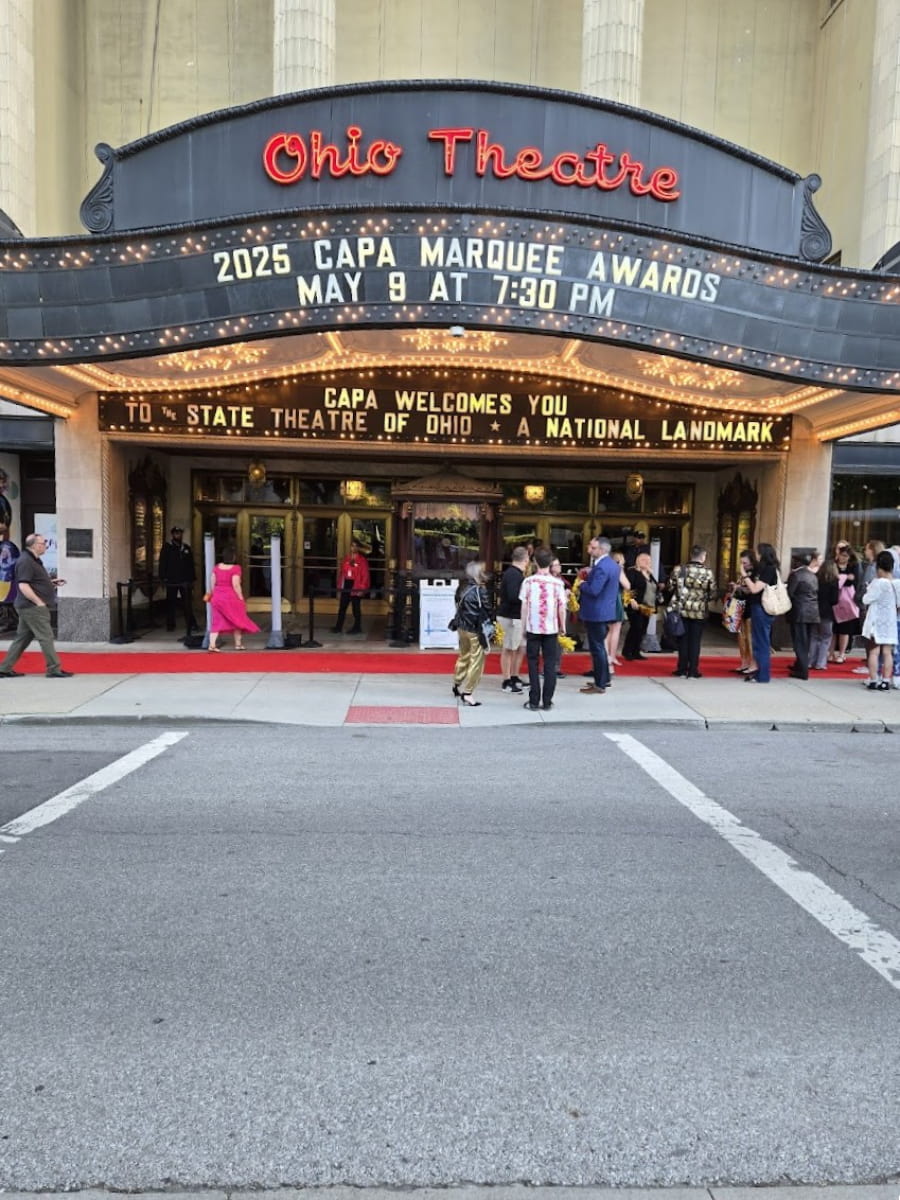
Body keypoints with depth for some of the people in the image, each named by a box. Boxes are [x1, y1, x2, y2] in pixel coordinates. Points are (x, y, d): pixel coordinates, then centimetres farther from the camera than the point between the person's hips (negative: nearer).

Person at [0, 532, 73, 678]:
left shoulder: (33, 560, 15)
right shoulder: (26, 561, -16)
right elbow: (23, 586, -23)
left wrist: (51, 583, 13)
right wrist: (39, 602, -21)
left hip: (30, 607, 10)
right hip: (33, 607, -10)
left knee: (22, 637, 13)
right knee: (46, 637, -6)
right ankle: (54, 670, -1)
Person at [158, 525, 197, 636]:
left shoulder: (186, 548, 13)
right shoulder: (166, 548, 3)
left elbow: (191, 565, 15)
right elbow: (162, 564, -1)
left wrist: (192, 579, 10)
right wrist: (163, 579, -9)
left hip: (185, 581, 2)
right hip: (171, 581, -2)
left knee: (187, 604, -3)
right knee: (171, 603, 6)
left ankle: (190, 624, -2)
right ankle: (170, 625, 14)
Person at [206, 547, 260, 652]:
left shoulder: (217, 567, 4)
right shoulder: (235, 568, -12)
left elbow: (212, 583, 5)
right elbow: (236, 585, -18)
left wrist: (213, 595, 15)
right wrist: (241, 598, -10)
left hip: (217, 597, 5)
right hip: (231, 598, -4)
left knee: (217, 622, 6)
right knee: (237, 620, 13)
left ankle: (212, 645, -5)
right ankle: (238, 644, 20)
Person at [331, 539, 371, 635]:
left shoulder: (362, 560, -7)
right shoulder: (346, 558, 9)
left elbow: (365, 575, -10)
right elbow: (341, 572, 12)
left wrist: (362, 588, -15)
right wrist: (339, 585, 8)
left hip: (356, 587, -5)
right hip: (346, 586, 5)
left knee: (356, 608, 5)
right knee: (342, 607, 9)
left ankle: (357, 628, 16)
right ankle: (338, 627, 16)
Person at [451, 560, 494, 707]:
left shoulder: (462, 587, 5)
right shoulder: (480, 590, -17)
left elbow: (459, 607, 10)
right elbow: (486, 612, -15)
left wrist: (459, 623, 14)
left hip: (462, 628, 8)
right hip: (475, 631, -8)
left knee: (464, 656, 24)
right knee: (476, 661, 1)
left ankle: (457, 685, 38)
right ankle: (466, 693, 2)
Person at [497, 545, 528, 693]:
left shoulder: (516, 573, 13)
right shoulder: (513, 574, -18)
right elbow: (513, 597, -27)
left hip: (517, 616, 10)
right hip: (511, 617, -10)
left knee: (521, 647, 17)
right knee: (509, 649, 0)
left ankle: (514, 678, 29)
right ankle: (506, 682, 9)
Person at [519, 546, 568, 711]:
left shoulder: (528, 581, -4)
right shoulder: (558, 583, -4)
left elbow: (524, 606, -3)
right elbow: (561, 607, -2)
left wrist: (524, 627, 6)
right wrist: (563, 626, 11)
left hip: (533, 628, 0)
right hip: (551, 628, 0)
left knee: (533, 664, 8)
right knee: (550, 665, 7)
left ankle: (534, 701, 7)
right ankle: (547, 701, 9)